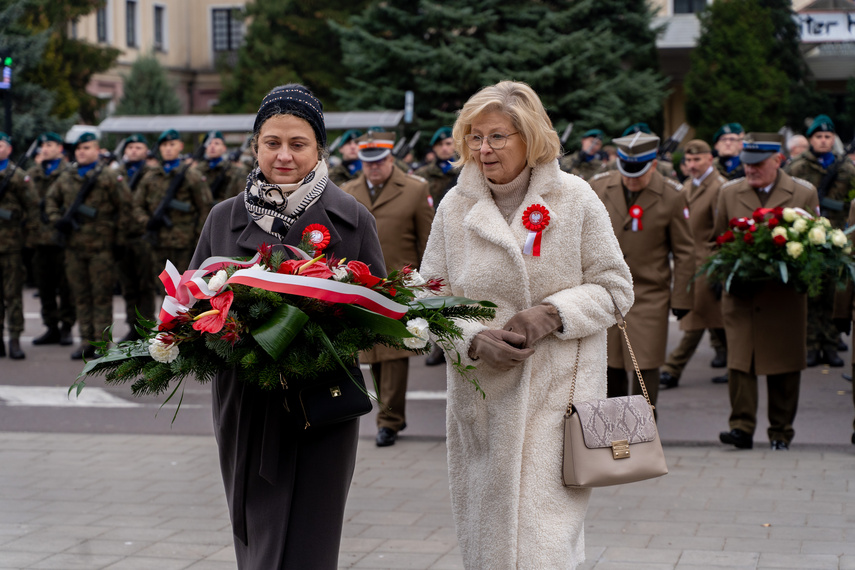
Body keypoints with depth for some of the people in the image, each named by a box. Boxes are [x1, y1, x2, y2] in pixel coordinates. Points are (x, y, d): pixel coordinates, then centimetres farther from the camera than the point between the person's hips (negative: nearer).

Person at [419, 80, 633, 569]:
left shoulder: (575, 199, -2)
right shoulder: (455, 206, 5)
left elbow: (615, 288, 1)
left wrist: (550, 315, -16)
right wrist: (474, 340, -13)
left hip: (557, 398, -3)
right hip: (481, 398, 3)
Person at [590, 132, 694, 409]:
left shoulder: (672, 196, -6)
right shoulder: (599, 186, 0)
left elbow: (684, 252, 0)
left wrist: (681, 298, -2)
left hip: (650, 295, -2)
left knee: (645, 366, -5)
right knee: (610, 365, 7)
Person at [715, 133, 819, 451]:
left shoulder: (804, 193, 4)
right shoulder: (729, 193, 9)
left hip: (785, 296, -1)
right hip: (741, 294, 1)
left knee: (784, 368, 4)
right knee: (738, 362, -9)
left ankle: (781, 432, 15)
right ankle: (742, 428, -7)